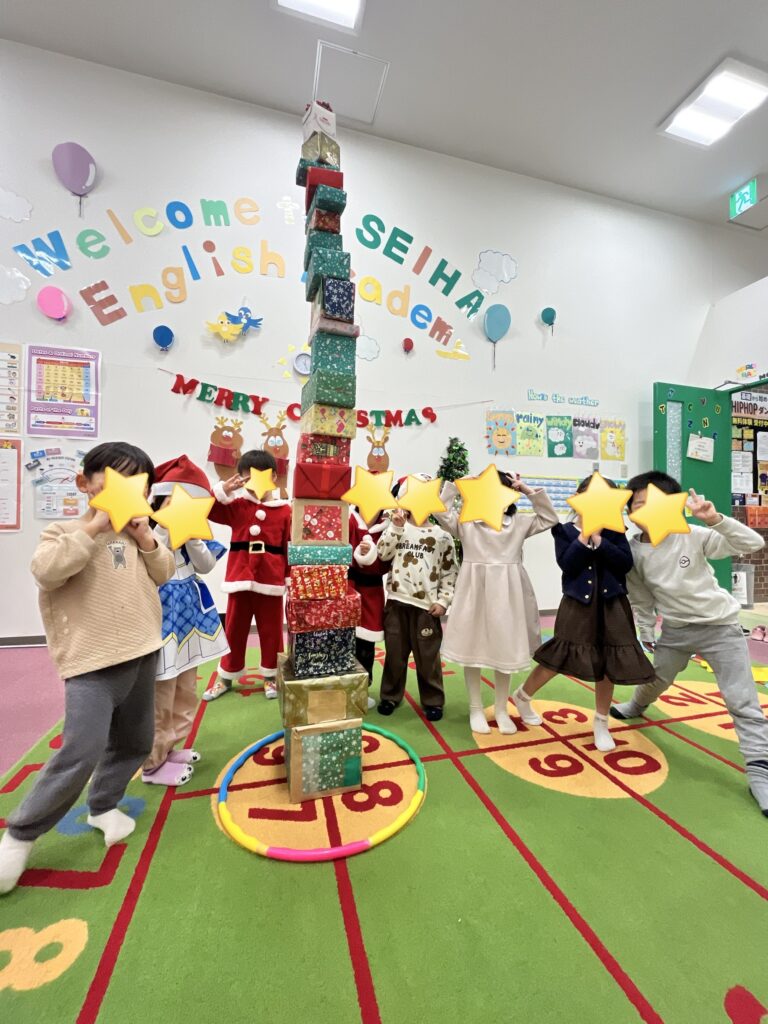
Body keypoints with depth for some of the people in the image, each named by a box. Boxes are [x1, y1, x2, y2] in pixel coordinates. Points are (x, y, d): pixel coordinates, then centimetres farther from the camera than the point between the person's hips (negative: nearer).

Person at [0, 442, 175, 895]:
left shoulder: (135, 533, 11)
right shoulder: (65, 531, -4)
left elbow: (164, 573, 8)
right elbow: (46, 570, -22)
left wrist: (146, 539, -7)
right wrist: (94, 526, -20)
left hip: (141, 655, 6)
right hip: (92, 662, -6)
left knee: (135, 743, 17)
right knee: (80, 754, -9)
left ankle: (104, 806, 41)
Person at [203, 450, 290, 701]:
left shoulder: (285, 511, -4)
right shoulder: (237, 506, 3)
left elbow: (291, 547, -2)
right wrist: (223, 490, -17)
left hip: (271, 581, -2)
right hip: (240, 579, 2)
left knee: (271, 631, 11)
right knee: (234, 630, 15)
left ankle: (270, 677, 30)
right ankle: (226, 677, 33)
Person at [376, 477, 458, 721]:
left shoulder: (441, 536, 2)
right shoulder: (397, 528, 6)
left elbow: (450, 572, 2)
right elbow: (383, 554, -7)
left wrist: (443, 601, -4)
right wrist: (395, 527, -12)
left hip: (426, 605, -1)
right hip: (396, 602, 2)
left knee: (427, 656, 8)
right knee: (394, 653, 14)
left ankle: (433, 701, 26)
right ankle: (390, 696, 32)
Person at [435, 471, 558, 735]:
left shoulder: (518, 523, 7)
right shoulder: (466, 521, 0)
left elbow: (549, 519, 6)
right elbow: (441, 512, -11)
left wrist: (529, 491, 1)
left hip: (505, 592, 2)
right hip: (474, 590, -2)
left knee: (504, 651, 11)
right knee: (472, 650, 7)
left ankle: (501, 710, 29)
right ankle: (476, 709, 25)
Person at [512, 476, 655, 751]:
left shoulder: (614, 529, 3)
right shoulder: (565, 530, -3)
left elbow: (626, 563, -9)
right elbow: (567, 565, -15)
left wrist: (598, 539, -15)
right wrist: (584, 535, -16)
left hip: (612, 605, 3)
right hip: (578, 604, -2)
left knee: (607, 664, 9)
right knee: (558, 659, 1)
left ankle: (601, 723, 30)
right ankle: (522, 696, 26)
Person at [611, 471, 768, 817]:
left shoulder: (694, 536, -18)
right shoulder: (632, 551, -11)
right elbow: (640, 600, 0)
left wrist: (715, 520, -33)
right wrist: (647, 637, 6)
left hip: (720, 626, -3)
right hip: (675, 630, 3)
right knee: (655, 679, 22)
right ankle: (636, 707, 54)